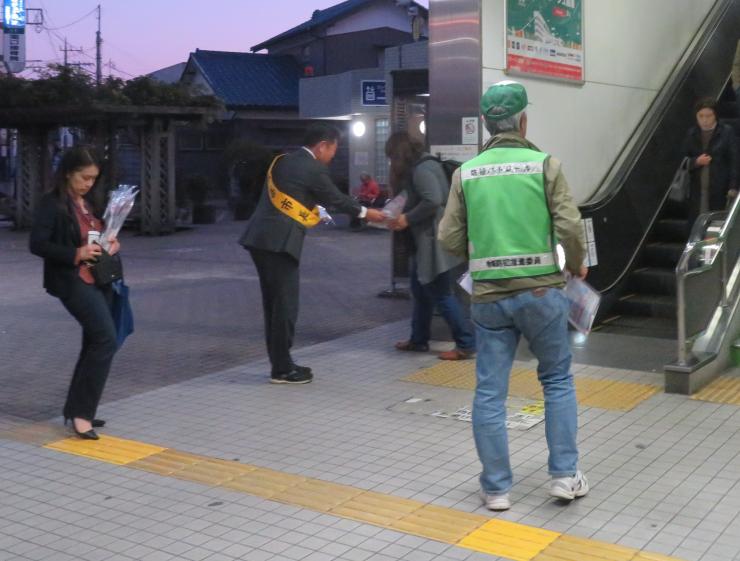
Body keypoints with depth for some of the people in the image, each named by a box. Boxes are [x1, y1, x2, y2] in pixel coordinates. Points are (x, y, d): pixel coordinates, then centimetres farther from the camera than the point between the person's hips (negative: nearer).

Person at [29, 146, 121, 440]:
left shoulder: (90, 202, 15)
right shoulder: (52, 204, -8)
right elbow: (37, 244, -14)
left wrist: (112, 243, 5)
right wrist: (76, 254, -21)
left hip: (99, 279, 9)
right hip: (73, 281, -9)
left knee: (95, 342, 11)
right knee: (106, 340, -17)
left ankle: (77, 409, 22)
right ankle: (80, 411, -9)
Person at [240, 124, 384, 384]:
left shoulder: (283, 161, 17)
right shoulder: (313, 169, -7)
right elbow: (335, 198, 4)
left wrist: (312, 213, 32)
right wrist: (365, 212, 18)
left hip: (260, 238, 9)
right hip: (279, 242, -9)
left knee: (273, 303, 14)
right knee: (285, 304, -1)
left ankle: (281, 363, 22)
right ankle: (282, 369, 5)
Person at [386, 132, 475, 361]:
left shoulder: (421, 169, -17)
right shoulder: (420, 167, 15)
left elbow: (433, 200, -28)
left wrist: (408, 218, -18)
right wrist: (403, 215, 2)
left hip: (435, 240, -11)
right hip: (426, 240, 11)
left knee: (441, 293, -5)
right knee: (420, 289, 17)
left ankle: (466, 344, 0)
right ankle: (419, 339, 27)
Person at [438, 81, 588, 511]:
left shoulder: (466, 173, 2)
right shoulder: (545, 165, -4)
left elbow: (450, 239, 2)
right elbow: (570, 227, -10)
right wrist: (577, 265, 8)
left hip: (488, 295, 2)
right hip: (541, 290, -2)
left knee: (490, 391, 8)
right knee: (558, 380, 16)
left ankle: (497, 488, 15)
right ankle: (565, 475, 17)